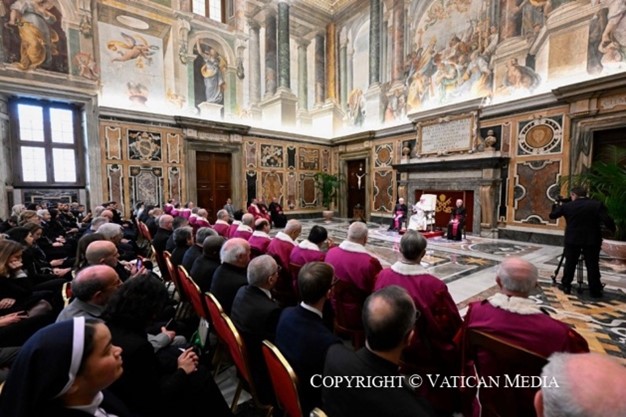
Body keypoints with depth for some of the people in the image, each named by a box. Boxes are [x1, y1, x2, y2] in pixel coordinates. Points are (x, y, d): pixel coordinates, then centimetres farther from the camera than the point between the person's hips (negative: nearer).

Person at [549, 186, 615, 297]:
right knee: (592, 265, 7)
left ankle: (566, 286, 16)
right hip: (592, 240, 0)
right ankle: (595, 291, 12)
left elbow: (552, 215, 8)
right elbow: (607, 220, -14)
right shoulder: (597, 204, -5)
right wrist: (613, 229, 5)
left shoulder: (567, 206, -4)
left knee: (570, 264, 10)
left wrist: (556, 206, 26)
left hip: (572, 239, 0)